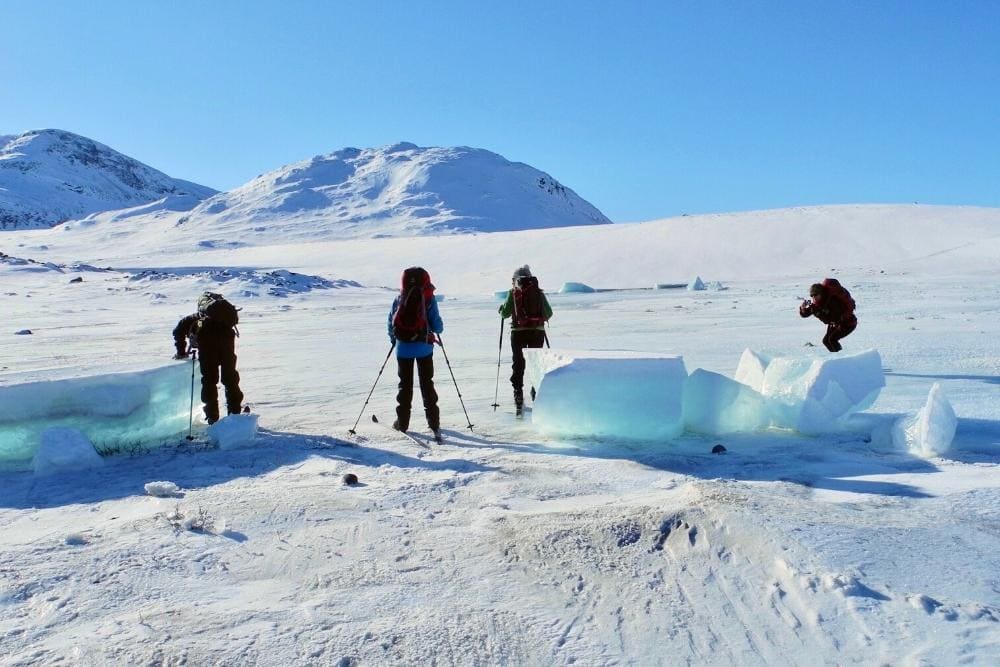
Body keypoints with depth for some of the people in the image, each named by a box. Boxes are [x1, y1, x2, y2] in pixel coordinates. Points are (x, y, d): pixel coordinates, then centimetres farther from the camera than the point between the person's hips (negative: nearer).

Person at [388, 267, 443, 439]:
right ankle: (434, 423, 4)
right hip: (424, 347, -1)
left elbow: (391, 323, 6)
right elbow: (437, 326, -6)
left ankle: (402, 422, 16)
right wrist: (438, 328, 17)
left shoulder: (399, 299, 1)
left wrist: (393, 339, 23)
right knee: (427, 383, 7)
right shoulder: (428, 299, -6)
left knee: (405, 383, 13)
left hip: (403, 347, 1)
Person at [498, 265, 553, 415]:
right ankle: (536, 395, 15)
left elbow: (505, 313, -4)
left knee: (518, 364, 6)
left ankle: (518, 400, 1)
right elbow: (549, 313, 6)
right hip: (537, 331, 2)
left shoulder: (513, 292, 0)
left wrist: (501, 308, 18)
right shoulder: (538, 292, 6)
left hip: (518, 331, -2)